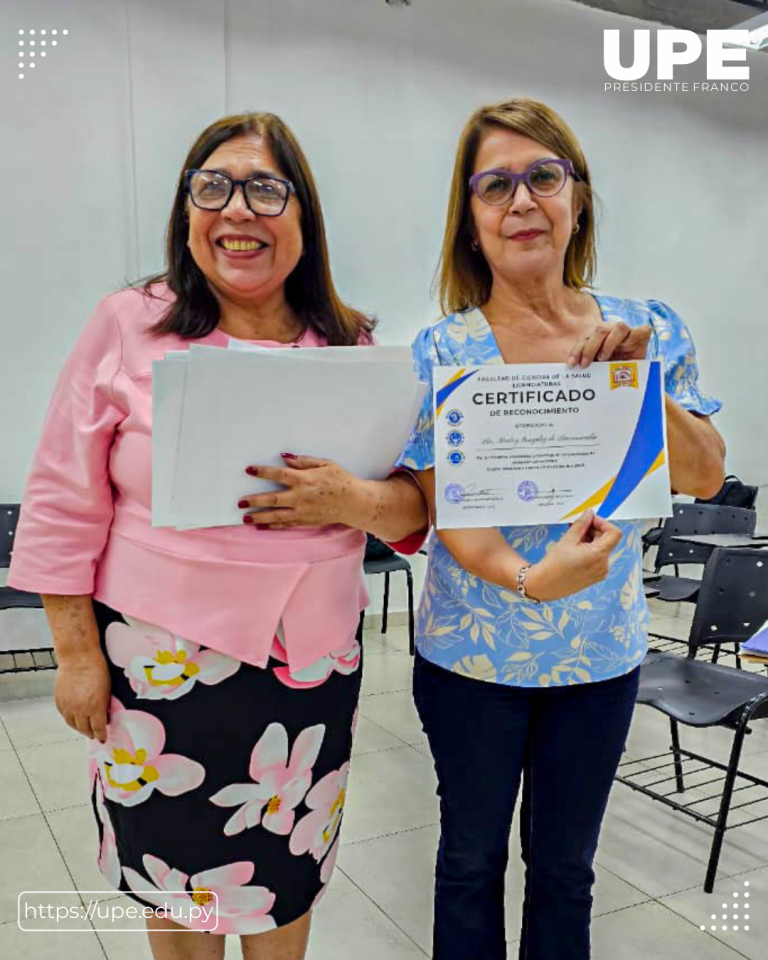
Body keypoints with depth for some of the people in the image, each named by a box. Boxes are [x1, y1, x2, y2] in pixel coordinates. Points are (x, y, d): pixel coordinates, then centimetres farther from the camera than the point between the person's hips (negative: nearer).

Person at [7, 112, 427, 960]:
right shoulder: (127, 327, -6)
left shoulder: (355, 350, 0)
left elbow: (418, 507, 2)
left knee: (288, 874, 19)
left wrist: (352, 500, -19)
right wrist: (76, 653, -3)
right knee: (176, 870, 18)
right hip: (160, 660, -1)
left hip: (311, 661, 2)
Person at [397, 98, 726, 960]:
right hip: (471, 654, -1)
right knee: (471, 857, 18)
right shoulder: (440, 353, -10)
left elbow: (704, 479, -5)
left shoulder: (650, 332, -3)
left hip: (603, 654, 2)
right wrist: (528, 578, -31)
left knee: (565, 864, 20)